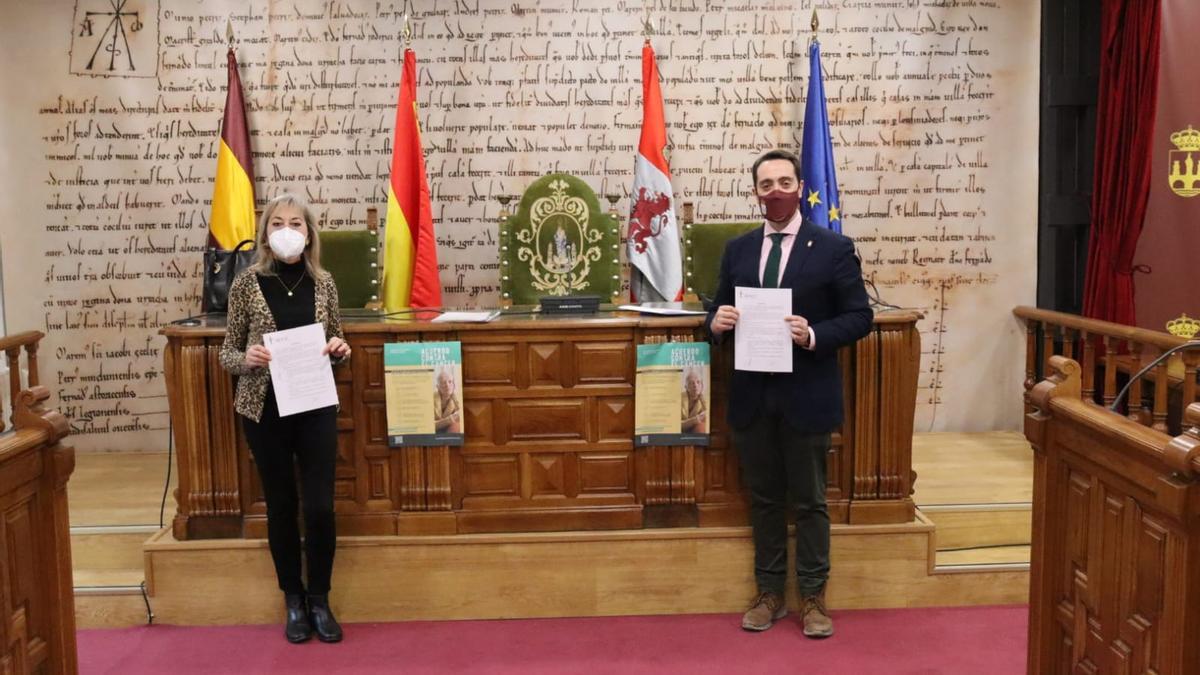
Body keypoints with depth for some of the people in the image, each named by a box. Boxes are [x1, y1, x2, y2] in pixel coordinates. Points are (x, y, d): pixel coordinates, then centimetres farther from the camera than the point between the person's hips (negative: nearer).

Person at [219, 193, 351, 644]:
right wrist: (245, 359, -20)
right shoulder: (247, 283, -3)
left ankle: (320, 599, 19)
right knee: (281, 506, 9)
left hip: (316, 408, 1)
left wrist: (341, 350, -9)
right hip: (265, 410, -1)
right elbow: (227, 353, 2)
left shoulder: (323, 282, 3)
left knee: (320, 506, -1)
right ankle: (294, 601, 26)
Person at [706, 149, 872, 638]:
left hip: (806, 396, -3)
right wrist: (716, 322, -12)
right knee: (764, 499, 13)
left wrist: (814, 336, -21)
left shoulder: (834, 247, -3)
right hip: (752, 396, 4)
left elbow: (859, 317, -5)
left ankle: (813, 598, 21)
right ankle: (769, 594, 26)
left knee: (809, 500, 7)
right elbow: (718, 312, 12)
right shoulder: (737, 249, 8)